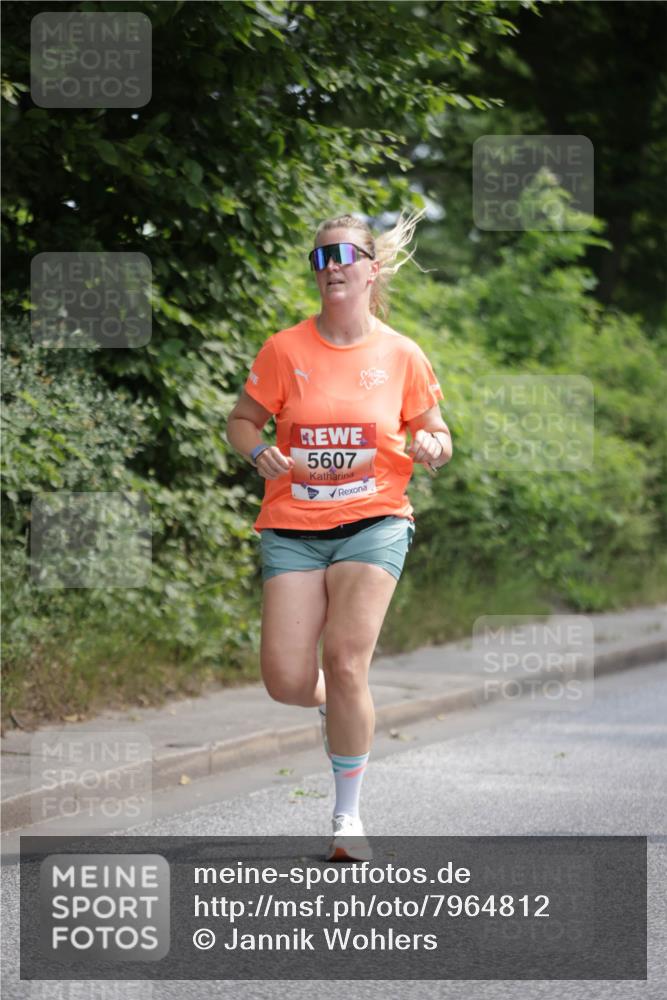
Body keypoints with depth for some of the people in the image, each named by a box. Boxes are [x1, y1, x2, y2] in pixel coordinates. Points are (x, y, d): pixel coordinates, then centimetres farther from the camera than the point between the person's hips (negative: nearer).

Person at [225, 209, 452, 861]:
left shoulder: (401, 355, 1)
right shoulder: (285, 349, 0)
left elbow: (433, 433, 12)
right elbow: (242, 421, 9)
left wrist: (433, 446, -12)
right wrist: (260, 452, -13)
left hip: (373, 522, -1)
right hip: (292, 527, 1)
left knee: (346, 667, -15)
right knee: (286, 682, -8)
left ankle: (347, 819, 2)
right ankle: (335, 709, 32)